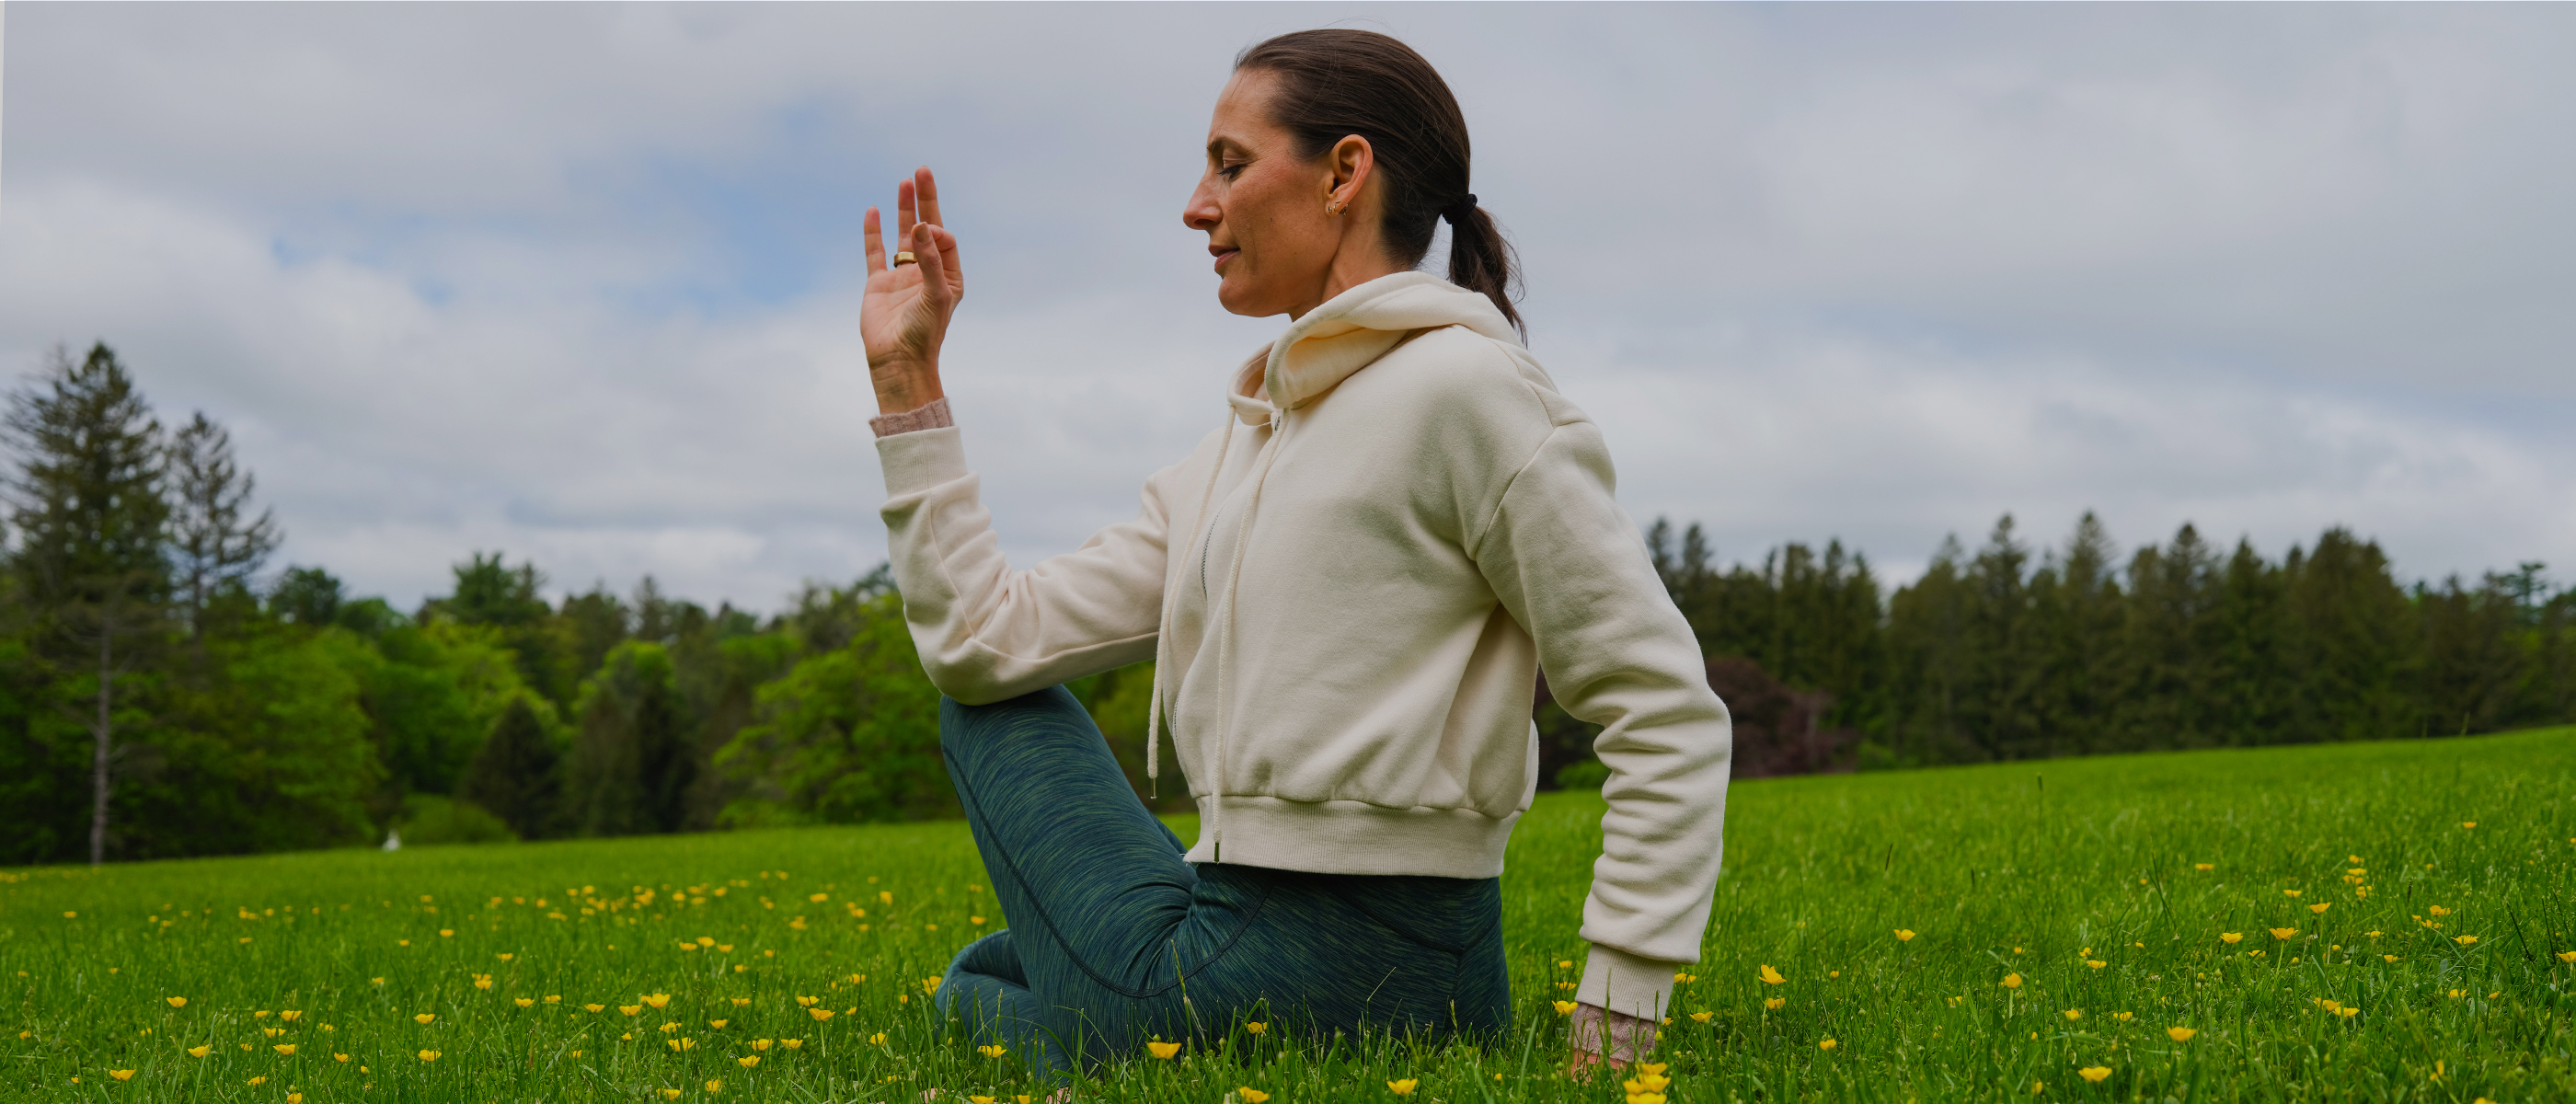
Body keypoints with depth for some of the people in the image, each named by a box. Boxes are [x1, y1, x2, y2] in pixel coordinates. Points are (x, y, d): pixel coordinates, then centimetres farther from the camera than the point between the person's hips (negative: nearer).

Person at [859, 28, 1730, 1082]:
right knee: (981, 980, 30)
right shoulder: (1234, 457, 12)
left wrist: (1611, 1037, -18)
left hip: (1331, 972, -10)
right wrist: (906, 375, 10)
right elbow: (989, 640, 7)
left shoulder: (1462, 390, -14)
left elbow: (1671, 718, -16)